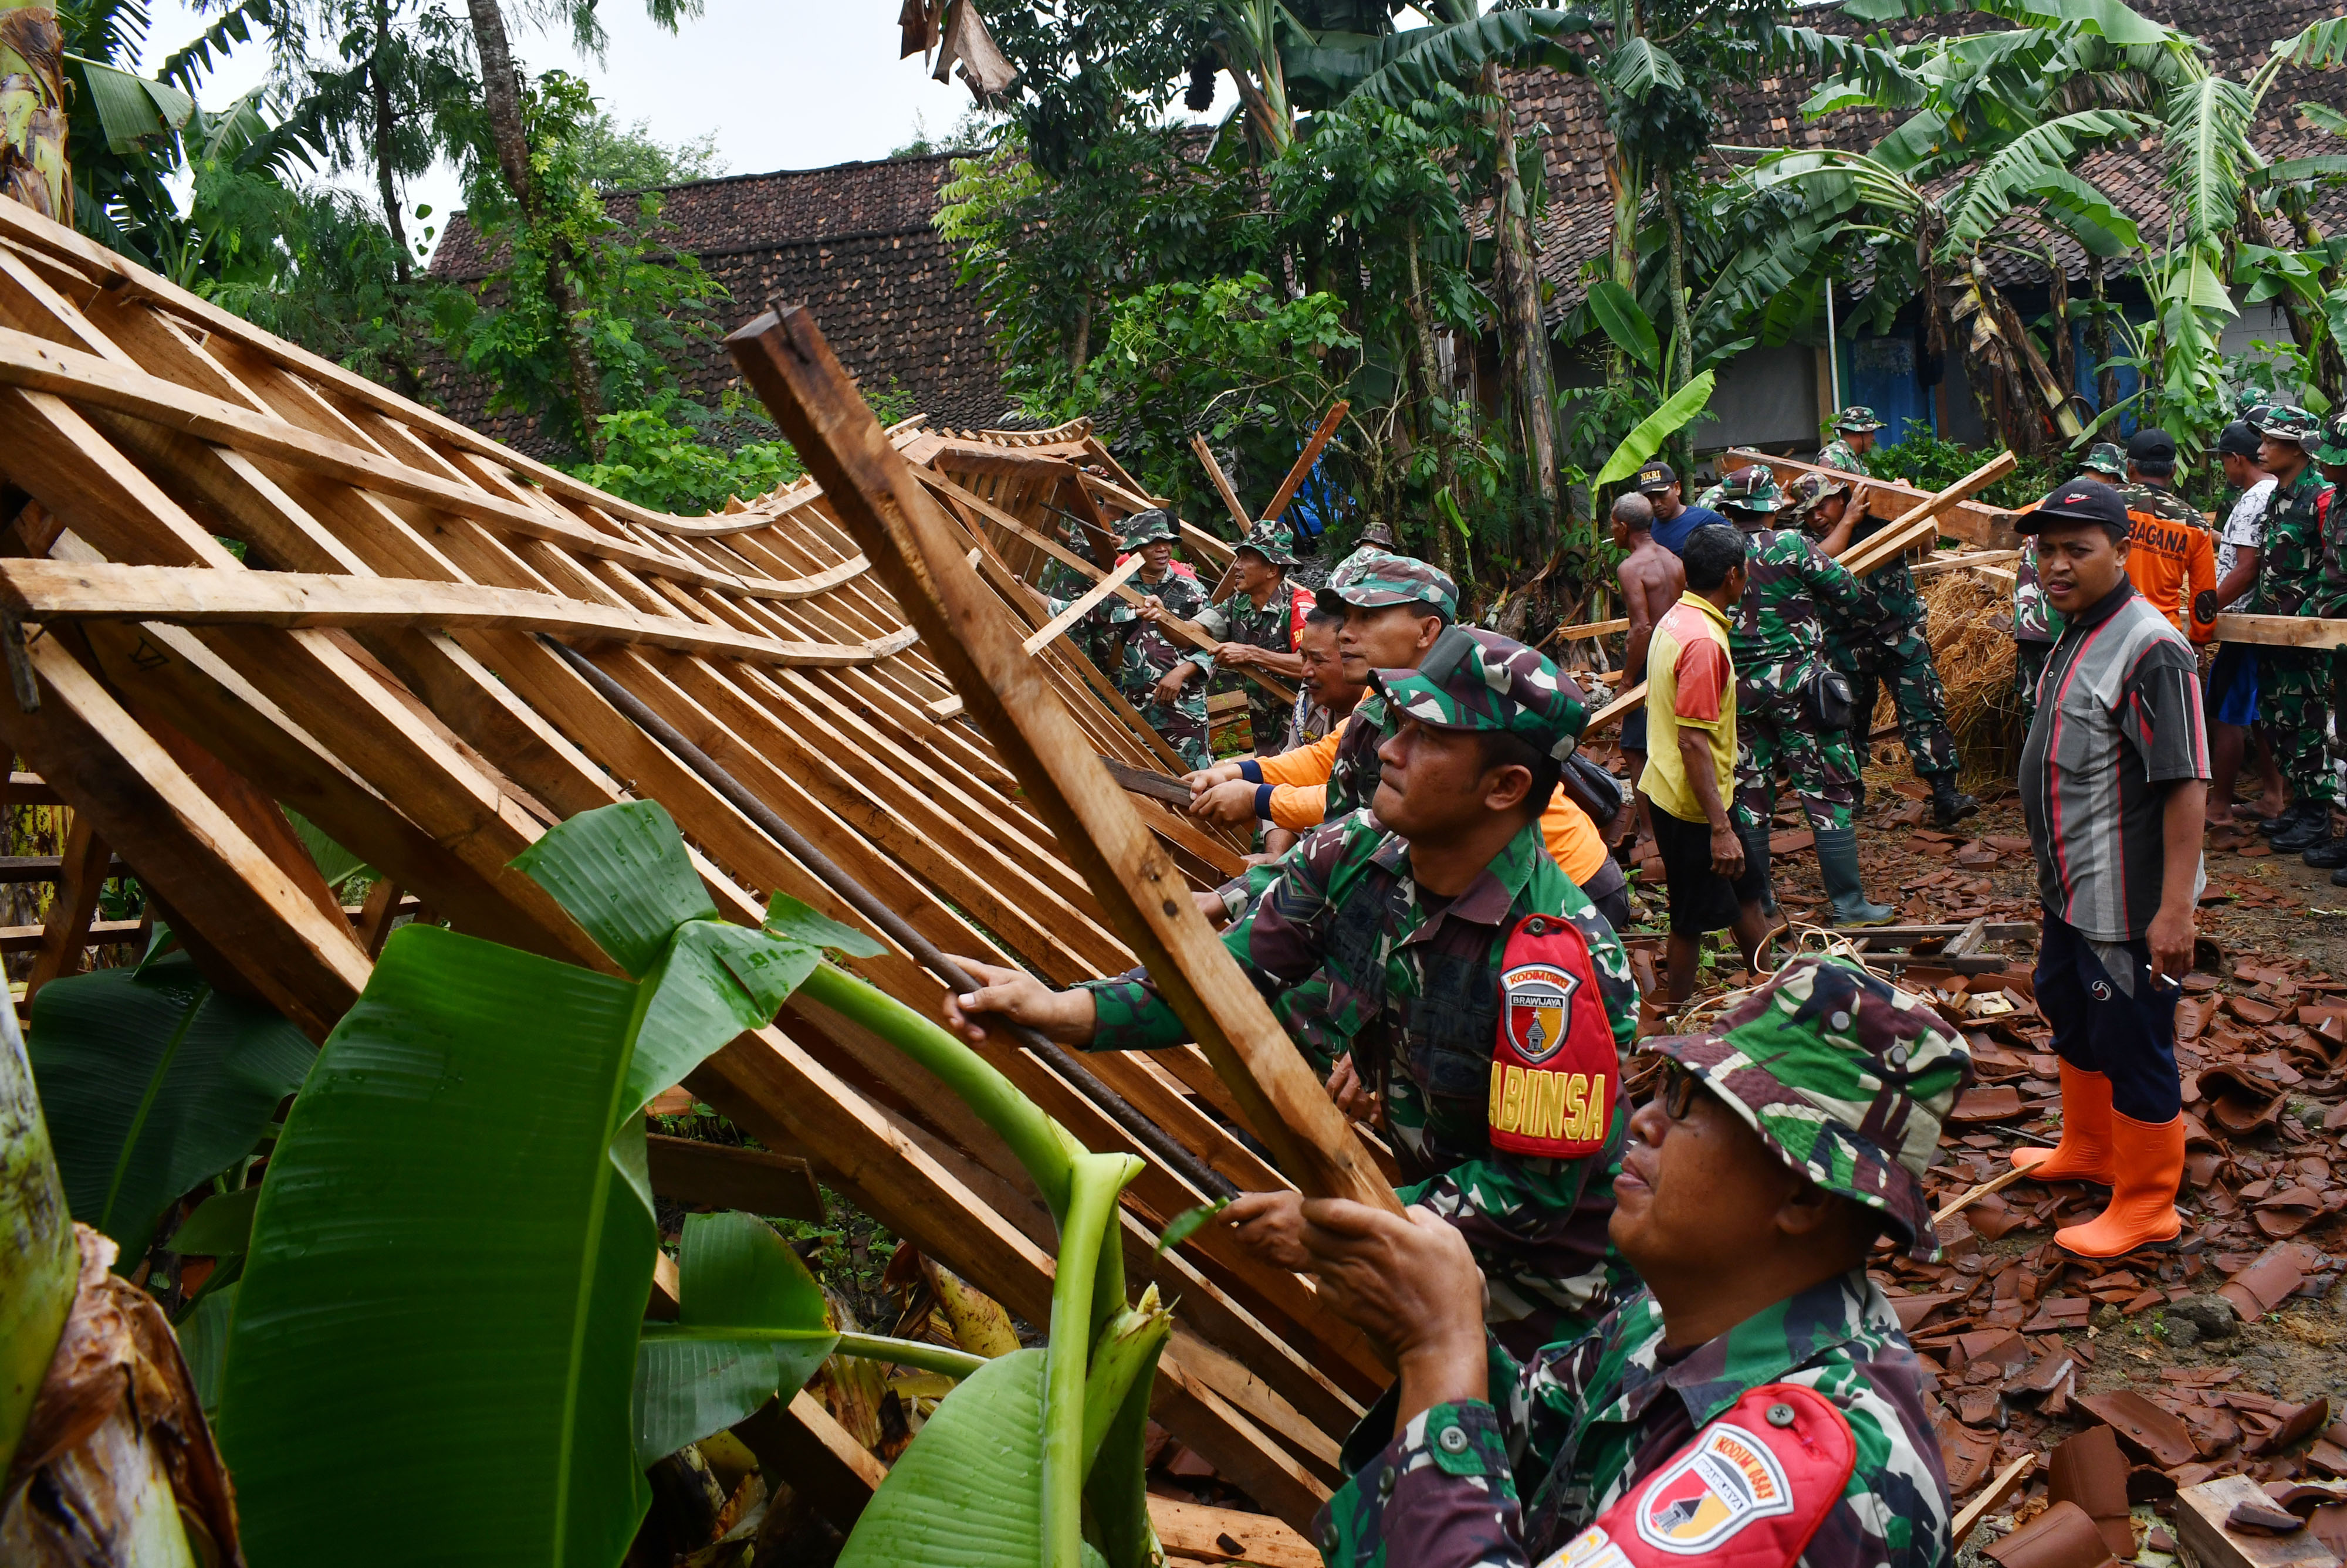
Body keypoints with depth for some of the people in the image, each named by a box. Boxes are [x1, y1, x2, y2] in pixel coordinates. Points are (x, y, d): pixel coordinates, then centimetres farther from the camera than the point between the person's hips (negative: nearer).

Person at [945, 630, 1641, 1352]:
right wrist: (1067, 1011, -24)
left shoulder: (1552, 963, -32)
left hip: (1534, 1275, -7)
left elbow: (1535, 1194, -26)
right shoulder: (1354, 852, -13)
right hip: (1420, 1178, 7)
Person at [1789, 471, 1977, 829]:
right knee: (1850, 718, 11)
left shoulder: (1880, 520, -1)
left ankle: (1945, 793, -9)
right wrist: (1849, 519, -18)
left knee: (1924, 710, -7)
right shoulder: (1809, 540, -1)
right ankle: (1851, 792, 27)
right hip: (1848, 644, 1)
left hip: (1903, 635, -1)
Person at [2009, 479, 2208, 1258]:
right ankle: (2089, 1149, 47)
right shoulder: (2076, 634, 8)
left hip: (2128, 902, -10)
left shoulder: (2150, 648, -22)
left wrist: (2175, 909, -27)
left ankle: (2146, 1207, 19)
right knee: (2071, 1016, 25)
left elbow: (2187, 784, -25)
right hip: (2072, 890, 10)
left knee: (2134, 1047, 3)